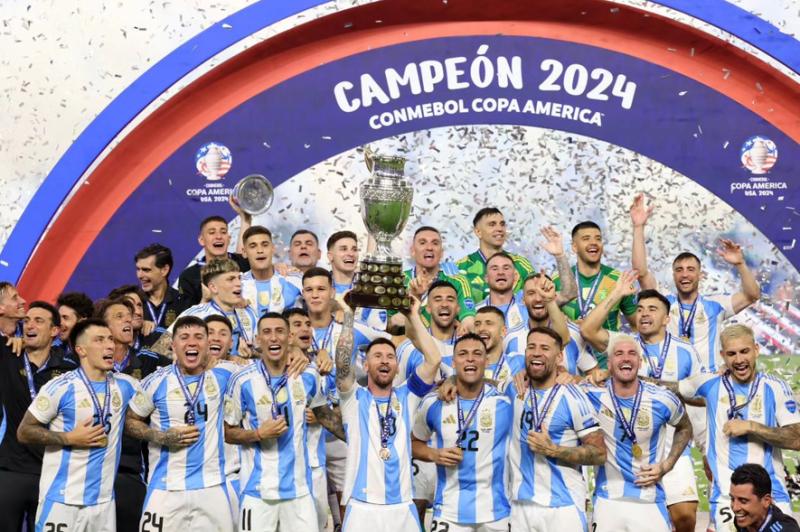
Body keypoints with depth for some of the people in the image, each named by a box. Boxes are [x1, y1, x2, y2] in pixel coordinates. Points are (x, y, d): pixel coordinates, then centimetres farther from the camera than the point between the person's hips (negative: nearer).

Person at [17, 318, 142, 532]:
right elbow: (24, 432, -5)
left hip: (104, 499, 5)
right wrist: (70, 438, -13)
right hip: (63, 499, -4)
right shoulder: (61, 387, -8)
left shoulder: (124, 385, 6)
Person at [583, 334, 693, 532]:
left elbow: (685, 429, 13)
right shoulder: (594, 396, -7)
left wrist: (666, 465, 3)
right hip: (607, 501, 0)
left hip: (649, 502, 0)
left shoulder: (662, 399, -6)